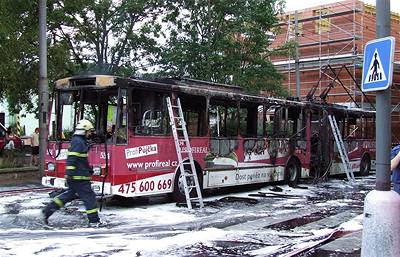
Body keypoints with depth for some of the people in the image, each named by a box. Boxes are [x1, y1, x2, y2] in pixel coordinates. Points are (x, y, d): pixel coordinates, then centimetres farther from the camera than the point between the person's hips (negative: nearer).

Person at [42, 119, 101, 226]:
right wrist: (70, 173, -27)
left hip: (79, 175, 11)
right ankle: (94, 221, 1)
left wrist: (89, 169, 30)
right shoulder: (78, 141, -15)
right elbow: (72, 158, -23)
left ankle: (48, 210, 19)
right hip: (79, 177, -11)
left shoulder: (81, 141, 18)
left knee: (70, 194, 17)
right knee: (89, 196, -5)